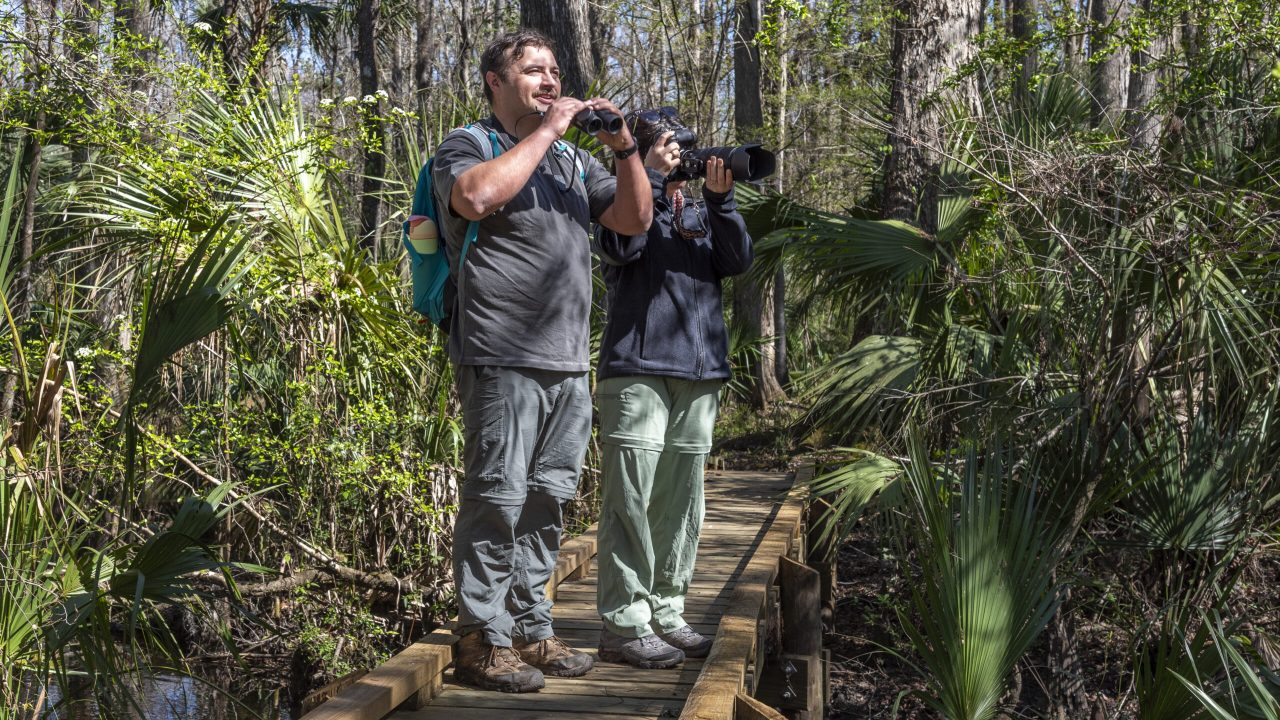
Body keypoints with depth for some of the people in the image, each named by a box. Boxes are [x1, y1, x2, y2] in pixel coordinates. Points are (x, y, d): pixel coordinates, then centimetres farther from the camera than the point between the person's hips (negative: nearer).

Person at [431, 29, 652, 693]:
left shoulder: (574, 161, 21)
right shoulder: (465, 147, 2)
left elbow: (635, 220, 16)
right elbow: (476, 197, -22)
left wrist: (624, 148, 1)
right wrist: (546, 130, -14)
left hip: (569, 365, 7)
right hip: (503, 361, -7)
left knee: (546, 502, 10)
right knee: (497, 501, -6)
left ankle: (530, 631, 19)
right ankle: (483, 643, 2)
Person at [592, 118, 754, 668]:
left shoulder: (699, 214, 20)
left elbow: (738, 260, 5)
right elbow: (620, 246, -16)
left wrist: (719, 198, -7)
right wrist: (651, 175, -11)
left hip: (700, 373, 6)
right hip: (638, 368, -6)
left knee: (681, 503, 9)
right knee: (631, 499, -8)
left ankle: (665, 612, 18)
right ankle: (624, 624, -4)